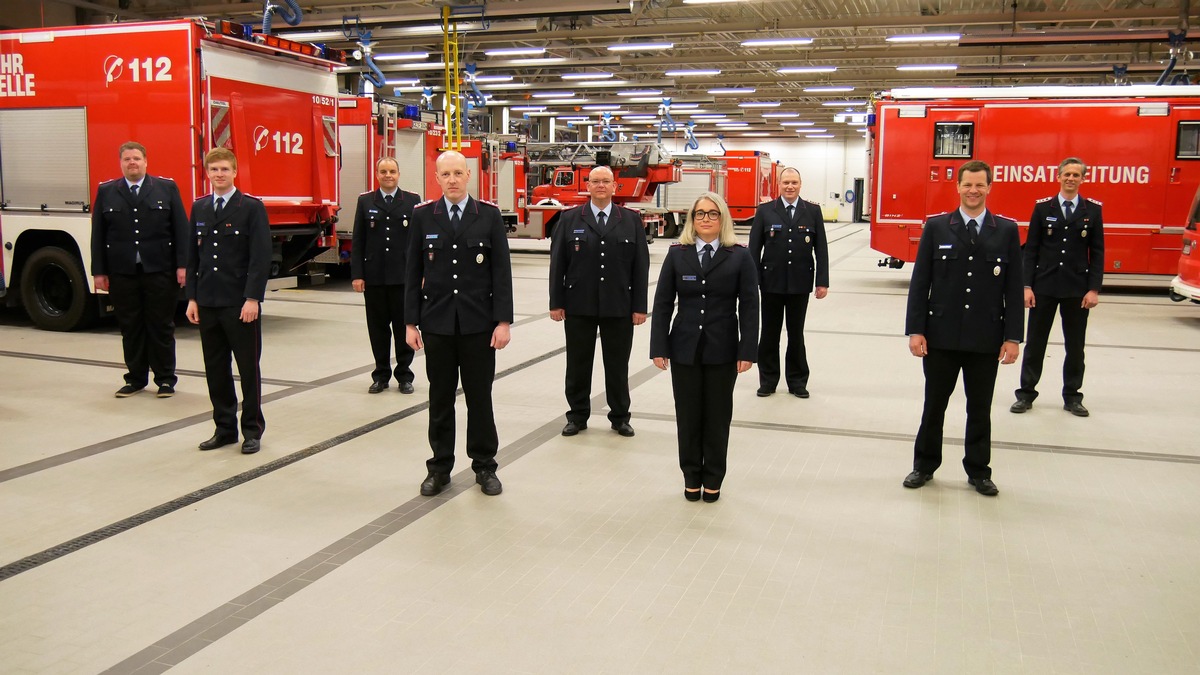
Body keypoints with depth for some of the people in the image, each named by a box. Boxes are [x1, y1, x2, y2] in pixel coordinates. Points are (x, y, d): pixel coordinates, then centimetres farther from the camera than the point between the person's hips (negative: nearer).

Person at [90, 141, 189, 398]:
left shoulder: (167, 188, 5)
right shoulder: (106, 192, 9)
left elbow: (181, 229, 1)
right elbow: (98, 235, 7)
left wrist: (182, 265, -6)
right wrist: (99, 271, 1)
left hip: (160, 271, -2)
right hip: (122, 273, 2)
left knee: (162, 326, 4)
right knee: (130, 328, 8)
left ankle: (165, 378, 13)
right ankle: (136, 378, 18)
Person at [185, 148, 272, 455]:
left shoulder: (252, 208, -4)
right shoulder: (199, 208, 12)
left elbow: (260, 257, -10)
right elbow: (193, 256, 13)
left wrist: (253, 298, -16)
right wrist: (192, 297, 6)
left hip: (241, 303, -5)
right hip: (207, 303, 5)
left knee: (248, 368, 3)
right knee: (215, 369, 10)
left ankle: (252, 430, 14)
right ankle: (225, 428, 21)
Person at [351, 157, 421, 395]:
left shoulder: (412, 201, 5)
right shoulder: (365, 201, 7)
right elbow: (357, 241, 5)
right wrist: (357, 275, -3)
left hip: (403, 276, -1)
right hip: (374, 277, 1)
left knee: (403, 326, 5)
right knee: (378, 327, 7)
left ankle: (404, 375, 16)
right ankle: (381, 375, 18)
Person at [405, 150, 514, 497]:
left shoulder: (489, 215, 0)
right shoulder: (422, 215, 3)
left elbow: (501, 271, -1)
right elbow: (414, 272, 4)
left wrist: (503, 321, -7)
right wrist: (410, 322, 1)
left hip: (478, 323, -1)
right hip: (436, 323, 1)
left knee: (480, 397, 7)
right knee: (440, 398, 9)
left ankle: (484, 466, 20)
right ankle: (439, 467, 21)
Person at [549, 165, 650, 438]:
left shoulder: (632, 221, 4)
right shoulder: (569, 219, 4)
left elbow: (641, 266, 2)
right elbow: (557, 263, 2)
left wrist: (639, 306, -3)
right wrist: (556, 302, -3)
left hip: (618, 306, 0)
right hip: (579, 305, 0)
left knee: (617, 365, 9)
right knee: (578, 364, 9)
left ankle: (620, 417, 22)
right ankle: (578, 416, 22)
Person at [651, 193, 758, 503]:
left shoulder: (739, 257, -2)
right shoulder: (677, 255, 3)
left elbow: (749, 307, -4)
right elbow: (663, 303, 2)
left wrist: (748, 351, -9)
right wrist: (659, 347, -4)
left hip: (722, 350, -1)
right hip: (684, 349, 1)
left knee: (718, 416, 9)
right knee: (688, 415, 9)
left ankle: (713, 480, 23)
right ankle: (691, 477, 24)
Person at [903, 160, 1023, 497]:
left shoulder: (1007, 230, 2)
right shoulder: (936, 227, 0)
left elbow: (1014, 288, 2)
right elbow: (920, 282, -1)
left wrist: (1013, 336, -3)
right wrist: (915, 330, -7)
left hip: (986, 338, 1)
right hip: (941, 335, 0)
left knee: (980, 409, 11)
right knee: (934, 405, 11)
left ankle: (978, 471, 26)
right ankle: (925, 465, 27)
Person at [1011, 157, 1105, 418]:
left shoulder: (1093, 210, 3)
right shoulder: (1042, 208, 2)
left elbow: (1097, 253, 2)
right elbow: (1031, 250, 1)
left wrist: (1094, 288, -6)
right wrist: (1027, 285, -6)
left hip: (1078, 288, 1)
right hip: (1044, 286, 0)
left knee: (1075, 346, 8)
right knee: (1035, 343, 5)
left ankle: (1072, 397, 19)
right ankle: (1026, 393, 15)